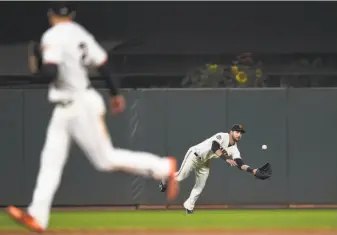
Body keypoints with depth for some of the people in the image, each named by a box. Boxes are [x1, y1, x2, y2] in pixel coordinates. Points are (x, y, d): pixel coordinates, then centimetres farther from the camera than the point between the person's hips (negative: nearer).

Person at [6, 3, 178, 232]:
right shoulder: (80, 33, 7)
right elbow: (103, 63, 10)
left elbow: (50, 73, -29)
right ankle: (37, 216, 0)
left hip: (80, 107, -9)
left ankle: (164, 167, 7)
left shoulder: (53, 37, -18)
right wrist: (116, 94, 20)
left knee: (106, 159, -2)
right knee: (51, 160, 4)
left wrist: (37, 67, -6)